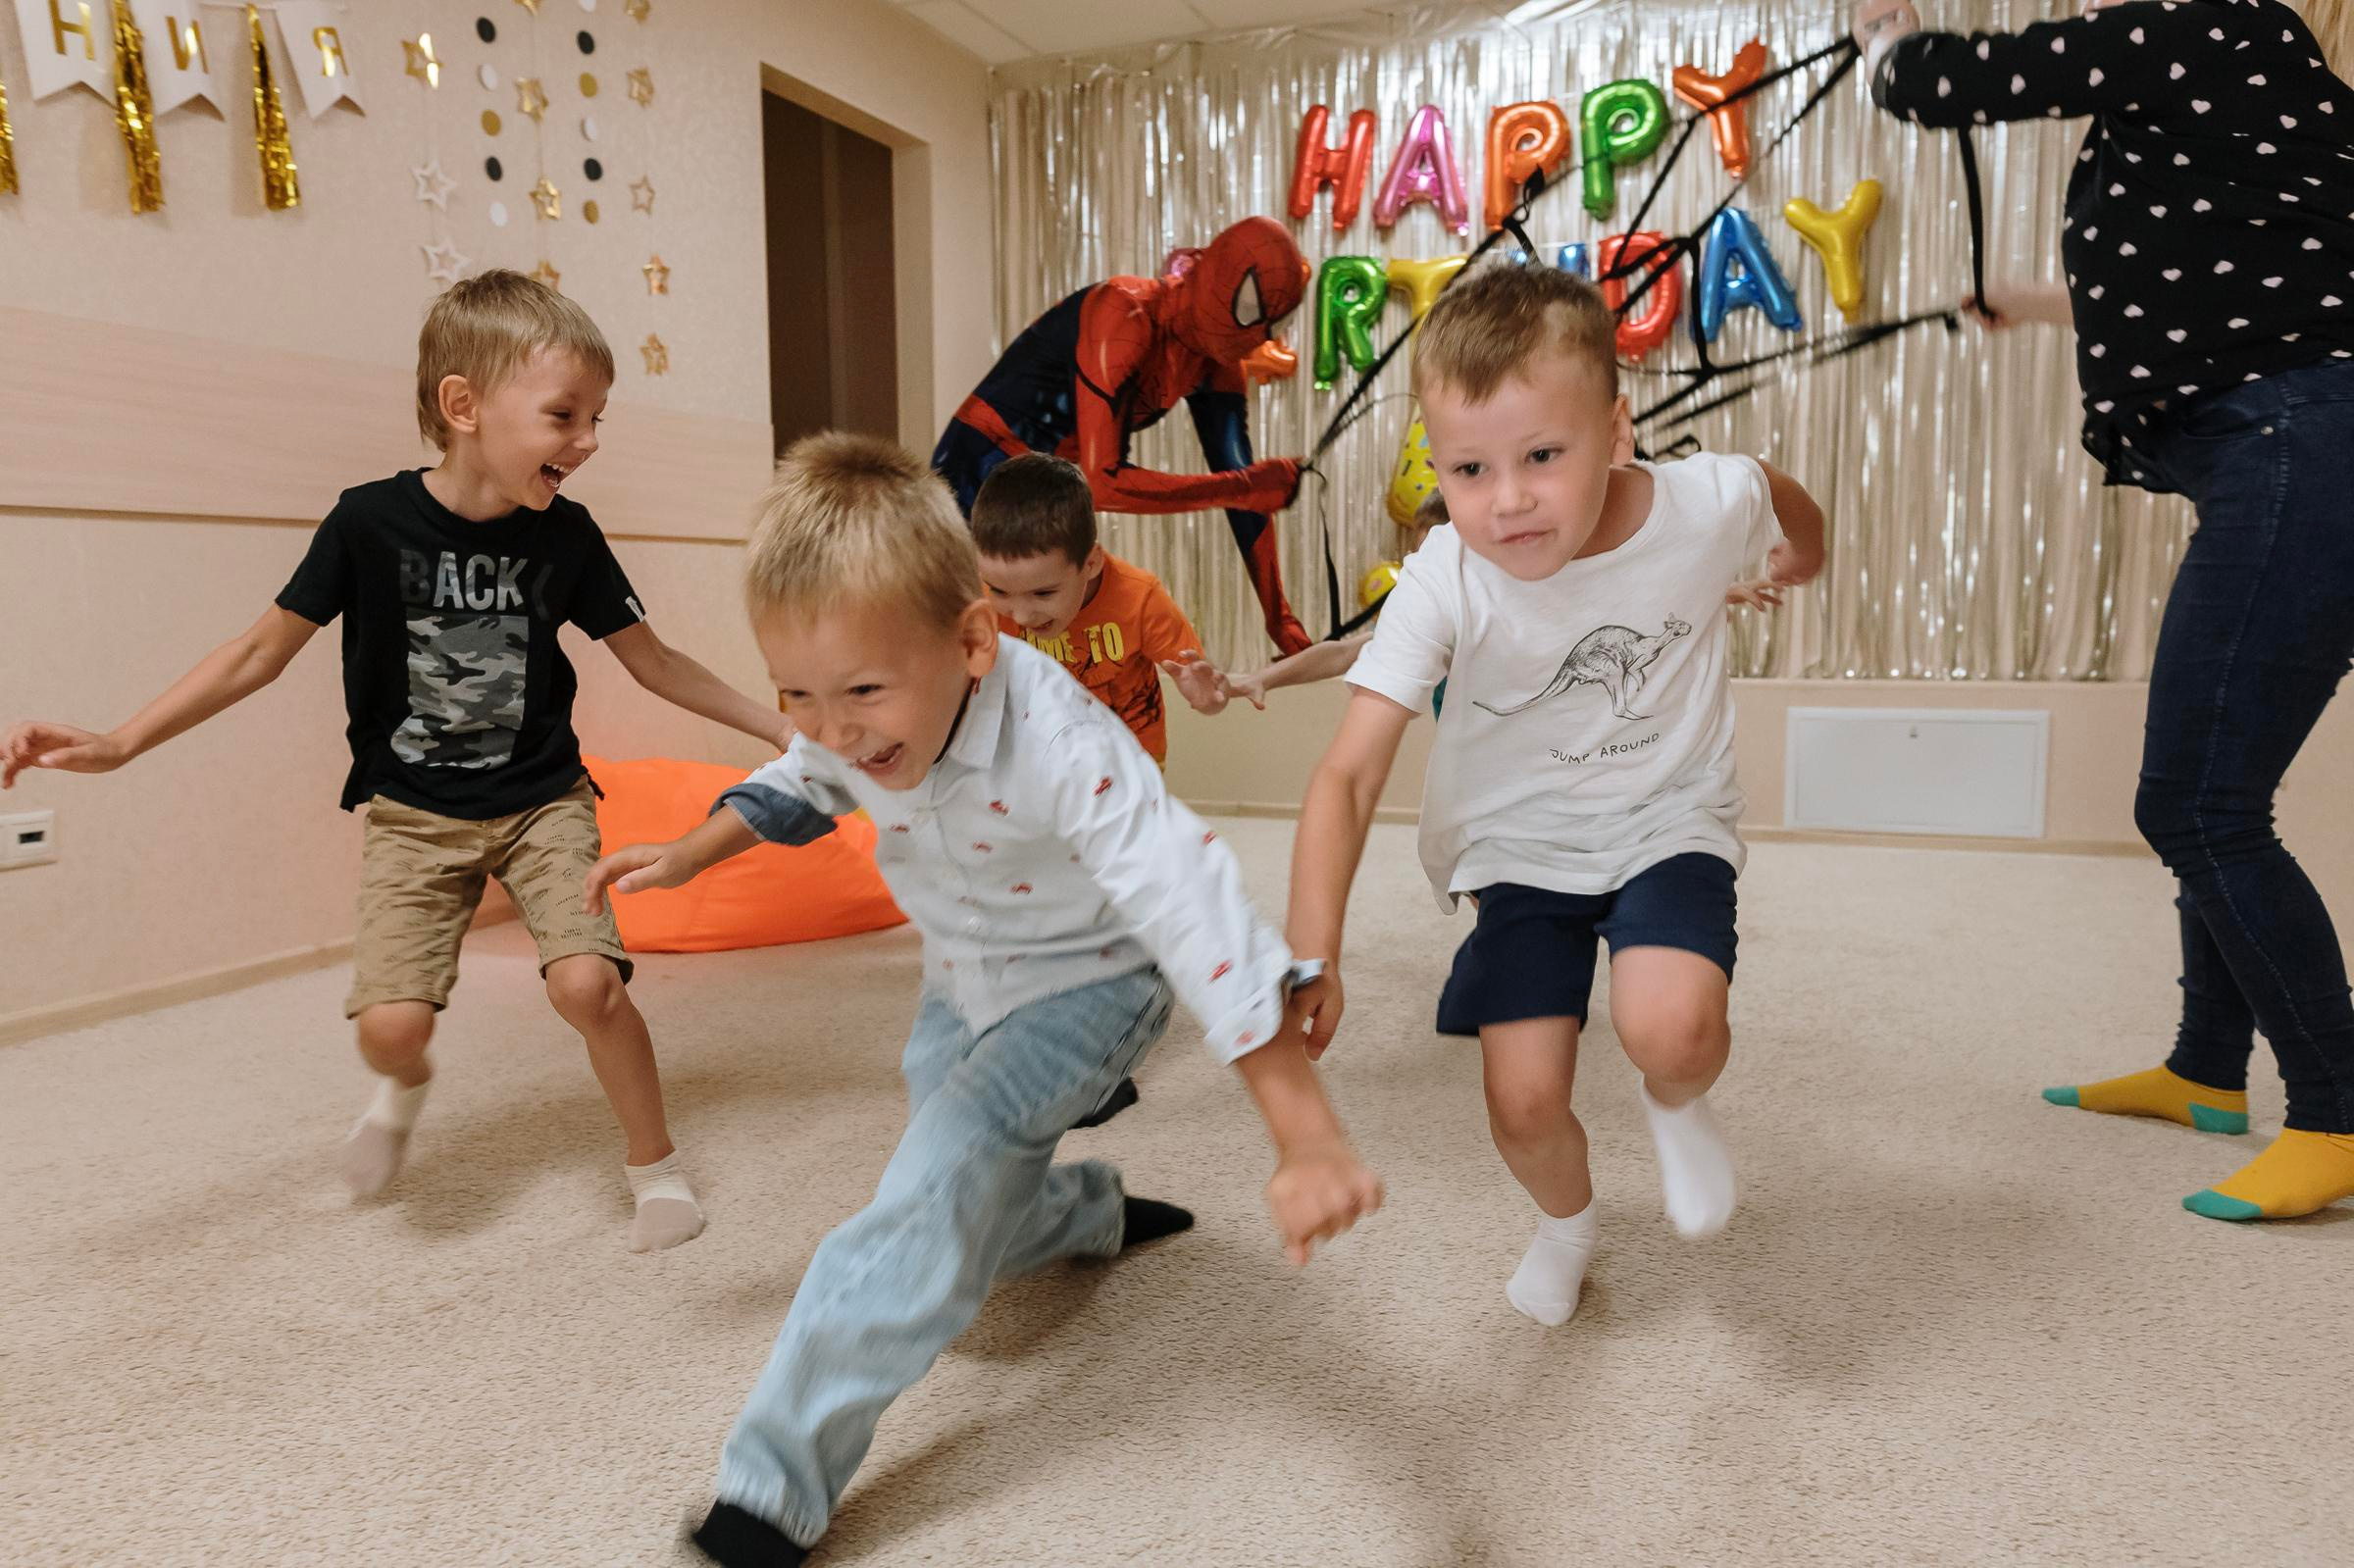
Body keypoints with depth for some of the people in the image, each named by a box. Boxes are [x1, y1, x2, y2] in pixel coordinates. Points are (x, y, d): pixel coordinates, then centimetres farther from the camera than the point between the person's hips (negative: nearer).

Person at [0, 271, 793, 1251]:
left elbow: (653, 663, 1)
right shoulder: (371, 521, -13)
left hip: (541, 801, 1)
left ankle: (655, 1165, 3)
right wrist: (118, 745, -11)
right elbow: (263, 650, -5)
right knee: (391, 1024, -14)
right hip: (412, 812, 0)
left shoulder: (565, 535, -8)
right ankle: (405, 1085, 27)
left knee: (586, 981, -22)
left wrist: (784, 729, 0)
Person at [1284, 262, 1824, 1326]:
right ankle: (1566, 1222, 33)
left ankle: (1679, 1109, 12)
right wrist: (1312, 956, -37)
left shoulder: (1709, 503, -21)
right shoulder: (1444, 584, -26)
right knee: (1523, 1105, -5)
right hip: (1521, 846, 1)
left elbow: (1786, 506, 6)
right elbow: (1348, 776, -29)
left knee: (1669, 1031, -28)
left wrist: (1800, 555, 29)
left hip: (1669, 824, 0)